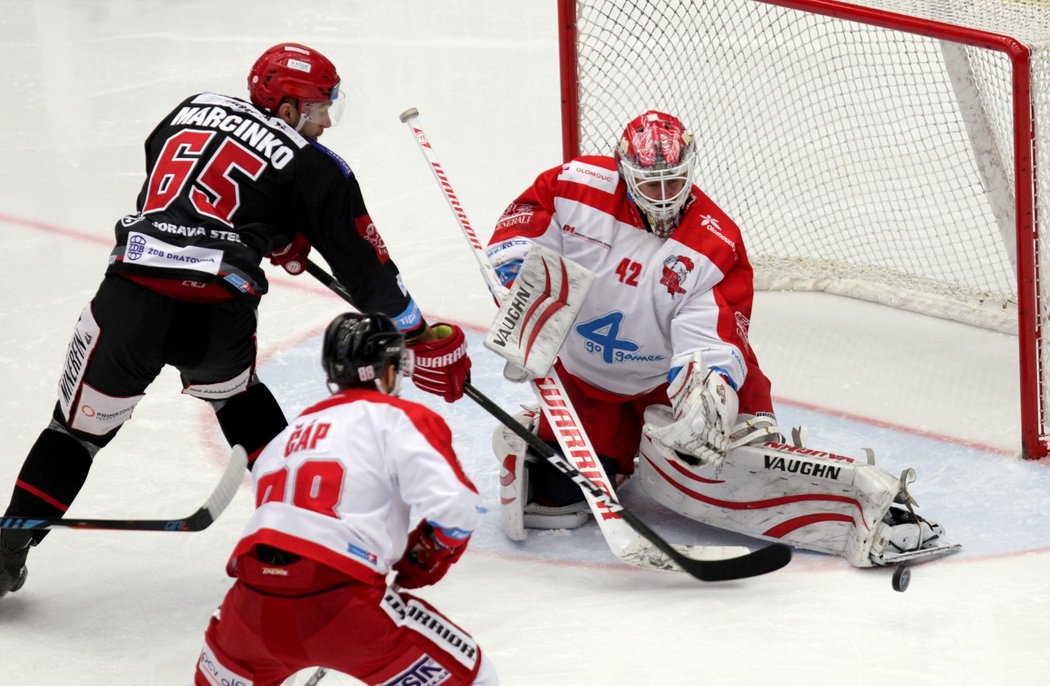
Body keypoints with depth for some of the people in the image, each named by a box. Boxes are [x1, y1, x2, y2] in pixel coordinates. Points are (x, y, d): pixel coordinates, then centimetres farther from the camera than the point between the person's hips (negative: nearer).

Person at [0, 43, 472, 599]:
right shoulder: (312, 167, 9)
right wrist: (421, 341, 18)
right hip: (214, 313, -2)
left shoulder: (193, 110, 21)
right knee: (233, 392, 29)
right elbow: (364, 266, 10)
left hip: (129, 293, 2)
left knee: (81, 424, 13)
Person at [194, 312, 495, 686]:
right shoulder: (399, 418, 8)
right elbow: (455, 508, -6)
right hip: (340, 605, -6)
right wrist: (422, 561, 13)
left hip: (256, 604, 6)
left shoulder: (288, 435, 27)